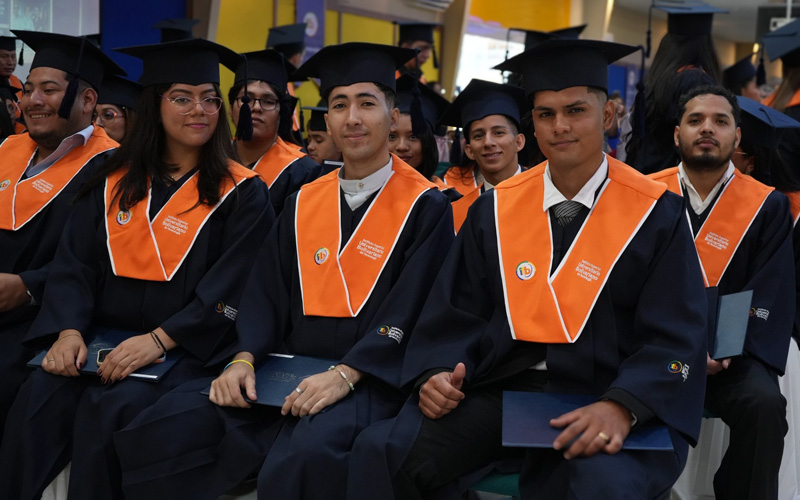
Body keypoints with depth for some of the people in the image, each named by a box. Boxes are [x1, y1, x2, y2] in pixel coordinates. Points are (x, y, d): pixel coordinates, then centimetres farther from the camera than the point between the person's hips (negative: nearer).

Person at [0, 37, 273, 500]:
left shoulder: (242, 194, 0)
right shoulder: (116, 183, 13)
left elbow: (229, 289, -9)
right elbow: (74, 263, 8)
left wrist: (159, 339, -20)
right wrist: (69, 329, -10)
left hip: (186, 349, -3)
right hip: (103, 337, 4)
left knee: (110, 409, -29)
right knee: (40, 396, -23)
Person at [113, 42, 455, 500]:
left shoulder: (425, 208, 0)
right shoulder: (302, 203, 15)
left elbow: (411, 311, -9)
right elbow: (267, 294, 10)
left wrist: (345, 374, -21)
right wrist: (244, 358, -9)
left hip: (371, 377, -4)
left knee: (305, 455, -37)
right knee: (173, 424, -19)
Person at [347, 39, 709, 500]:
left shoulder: (657, 215, 0)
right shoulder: (496, 210, 9)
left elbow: (676, 337, -6)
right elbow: (457, 312, 10)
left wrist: (620, 408, -24)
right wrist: (438, 373, -11)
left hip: (600, 398, -2)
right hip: (499, 389, 3)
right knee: (380, 453, -20)